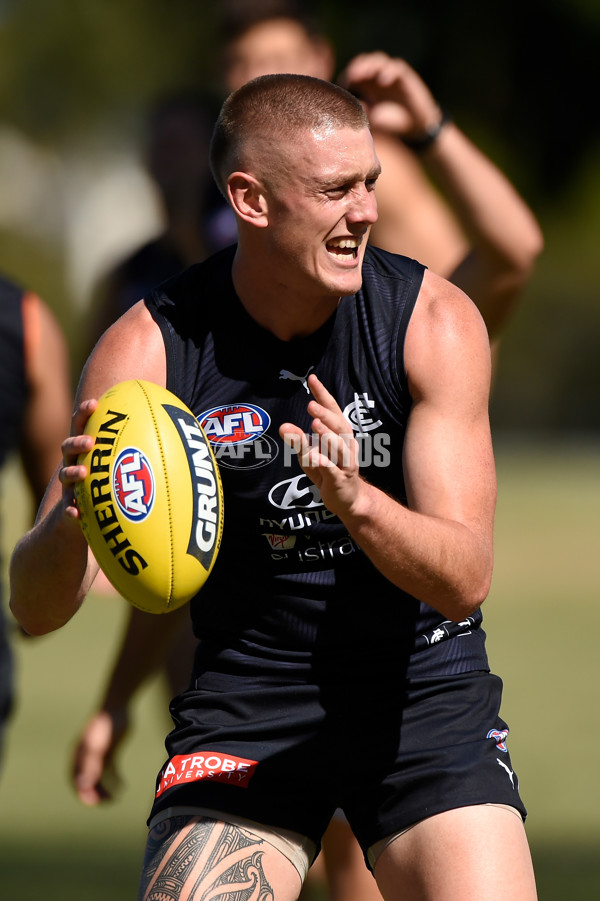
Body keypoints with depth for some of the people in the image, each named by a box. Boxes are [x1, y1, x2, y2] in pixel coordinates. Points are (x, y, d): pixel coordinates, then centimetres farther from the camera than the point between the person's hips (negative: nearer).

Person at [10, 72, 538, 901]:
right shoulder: (148, 348, -14)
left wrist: (354, 499, -39)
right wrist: (70, 521, -40)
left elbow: (465, 579, -19)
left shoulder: (433, 320, -13)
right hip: (246, 693, -1)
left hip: (422, 688, 1)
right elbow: (36, 610, -16)